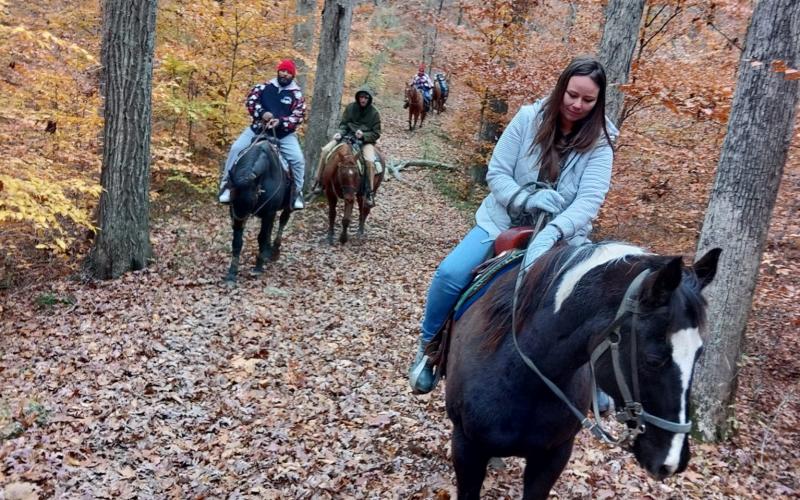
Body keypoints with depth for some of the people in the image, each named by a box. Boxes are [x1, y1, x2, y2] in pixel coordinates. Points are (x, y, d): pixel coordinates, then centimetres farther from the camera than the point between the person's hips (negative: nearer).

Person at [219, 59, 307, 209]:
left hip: (284, 134, -1)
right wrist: (262, 113, -19)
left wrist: (281, 122, -22)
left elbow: (299, 116, -8)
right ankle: (226, 185, -2)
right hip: (259, 128, 1)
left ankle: (297, 193, 2)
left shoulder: (296, 94, 0)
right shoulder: (265, 87, 5)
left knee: (297, 159, -18)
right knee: (237, 148, -13)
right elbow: (250, 100, -1)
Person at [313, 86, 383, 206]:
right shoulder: (351, 107, 1)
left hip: (366, 141, -3)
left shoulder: (374, 113, -5)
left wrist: (364, 135, -21)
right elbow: (343, 124, 6)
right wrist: (340, 133, -16)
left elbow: (376, 133, -3)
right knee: (325, 150, -16)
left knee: (370, 161, -33)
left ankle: (370, 193, -22)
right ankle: (318, 182, -4)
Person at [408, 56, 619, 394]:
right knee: (450, 274, -22)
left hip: (560, 238, 0)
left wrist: (551, 234, -41)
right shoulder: (529, 118, -8)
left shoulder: (599, 144, -10)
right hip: (502, 222, 0)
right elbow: (496, 173, -9)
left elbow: (589, 200, -24)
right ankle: (429, 347, 3)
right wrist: (524, 199, -30)